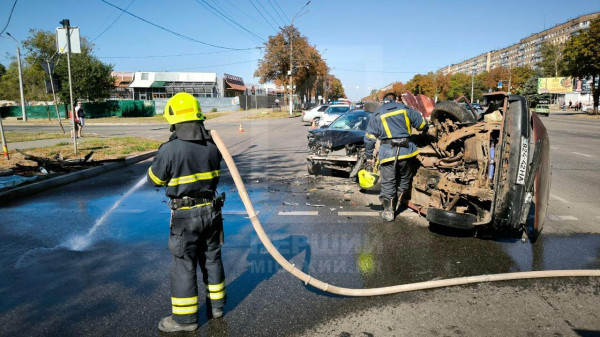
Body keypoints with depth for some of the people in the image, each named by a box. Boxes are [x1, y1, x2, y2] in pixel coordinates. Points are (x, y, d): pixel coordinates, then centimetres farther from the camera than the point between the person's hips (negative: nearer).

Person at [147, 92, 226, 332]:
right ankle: (216, 305, 34)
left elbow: (154, 179, -5)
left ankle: (185, 318, 17)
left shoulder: (170, 150, -20)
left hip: (186, 215, -5)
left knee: (183, 265, 7)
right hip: (211, 211, 6)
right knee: (211, 258, 19)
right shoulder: (212, 145, -2)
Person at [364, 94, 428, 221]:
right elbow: (422, 124, 10)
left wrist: (369, 156, 15)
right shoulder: (405, 109, 9)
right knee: (404, 181, 18)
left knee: (388, 184, 6)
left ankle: (388, 212, 7)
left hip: (387, 153, -1)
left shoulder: (376, 115, 10)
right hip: (405, 152, 1)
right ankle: (394, 206, 19)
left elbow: (369, 138, 7)